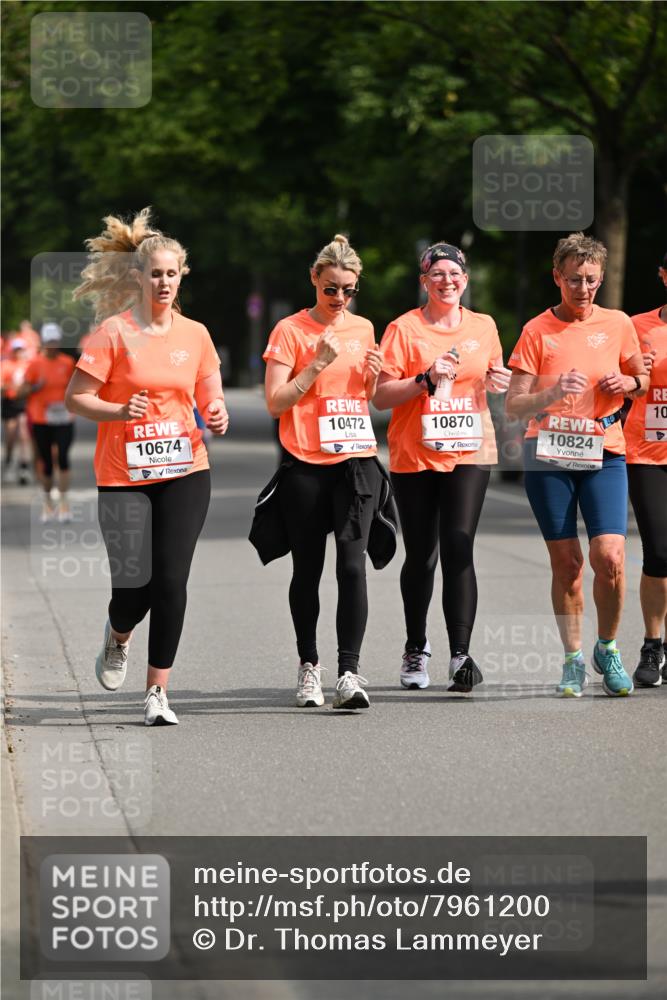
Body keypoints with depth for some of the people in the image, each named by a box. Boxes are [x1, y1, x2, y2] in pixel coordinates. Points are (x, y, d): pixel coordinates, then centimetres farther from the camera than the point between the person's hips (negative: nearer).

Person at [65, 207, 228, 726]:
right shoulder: (115, 331, -4)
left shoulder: (195, 334, 7)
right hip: (124, 475, -2)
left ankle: (158, 692, 3)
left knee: (172, 581, -6)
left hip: (185, 472, 2)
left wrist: (217, 416, -7)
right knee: (133, 586, -7)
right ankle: (118, 636, 31)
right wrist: (119, 411, -21)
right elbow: (75, 397, -4)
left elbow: (211, 399, 16)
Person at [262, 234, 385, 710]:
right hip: (306, 464, -2)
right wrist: (318, 363, -14)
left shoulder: (363, 329, 12)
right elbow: (276, 401, -6)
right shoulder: (290, 330, -1)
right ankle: (309, 665, 23)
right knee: (308, 569, 7)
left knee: (353, 564, -12)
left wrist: (374, 377, 1)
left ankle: (349, 672, -15)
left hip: (356, 460, 2)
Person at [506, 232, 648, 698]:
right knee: (566, 561, 0)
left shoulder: (618, 324, 6)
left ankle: (608, 649, 8)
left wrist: (628, 383, -3)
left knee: (610, 555, -13)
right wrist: (553, 392, -20)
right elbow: (514, 405, -1)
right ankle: (573, 660, 13)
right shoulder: (537, 331, 1)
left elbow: (642, 377, 20)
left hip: (603, 453, 1)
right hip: (549, 455, 0)